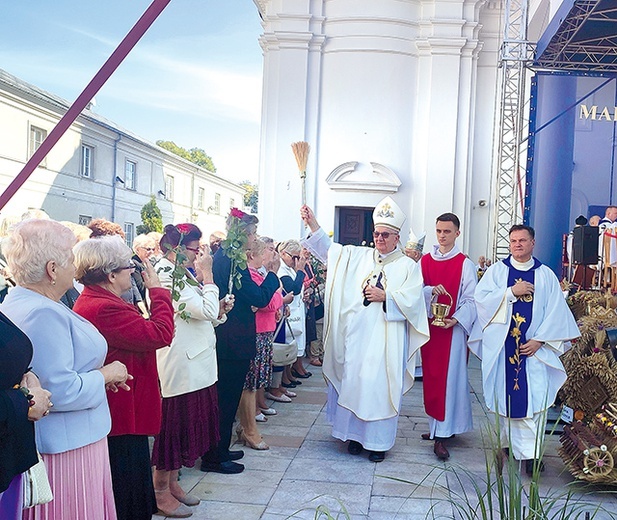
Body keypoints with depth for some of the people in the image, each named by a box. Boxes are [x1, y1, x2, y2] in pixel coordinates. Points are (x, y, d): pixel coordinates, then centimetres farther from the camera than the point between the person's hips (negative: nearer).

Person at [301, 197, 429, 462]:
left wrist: (385, 297, -17)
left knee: (380, 385, -2)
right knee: (353, 381, 6)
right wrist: (312, 223, -4)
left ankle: (378, 441, 11)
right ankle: (356, 434, 21)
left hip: (386, 339, -3)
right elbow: (329, 249, 6)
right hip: (357, 335, 3)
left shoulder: (408, 266, 3)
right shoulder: (359, 256, 12)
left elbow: (412, 300, -5)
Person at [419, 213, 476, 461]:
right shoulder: (424, 261, 8)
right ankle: (437, 426, 23)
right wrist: (431, 290, -16)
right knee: (431, 377, 9)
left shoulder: (465, 264, -2)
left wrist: (456, 319, -20)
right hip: (429, 327, 4)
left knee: (448, 379, -5)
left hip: (453, 329, -4)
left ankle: (441, 436, -2)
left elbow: (470, 300, -6)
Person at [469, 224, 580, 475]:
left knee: (535, 397, -8)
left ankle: (530, 452, -3)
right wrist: (511, 291, -15)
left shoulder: (546, 275, 6)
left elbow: (555, 311, 2)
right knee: (504, 395, 6)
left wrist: (540, 340, -8)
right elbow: (481, 298, -7)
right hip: (501, 346, 0)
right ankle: (506, 442, 22)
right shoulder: (496, 271, 5)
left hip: (533, 347, 0)